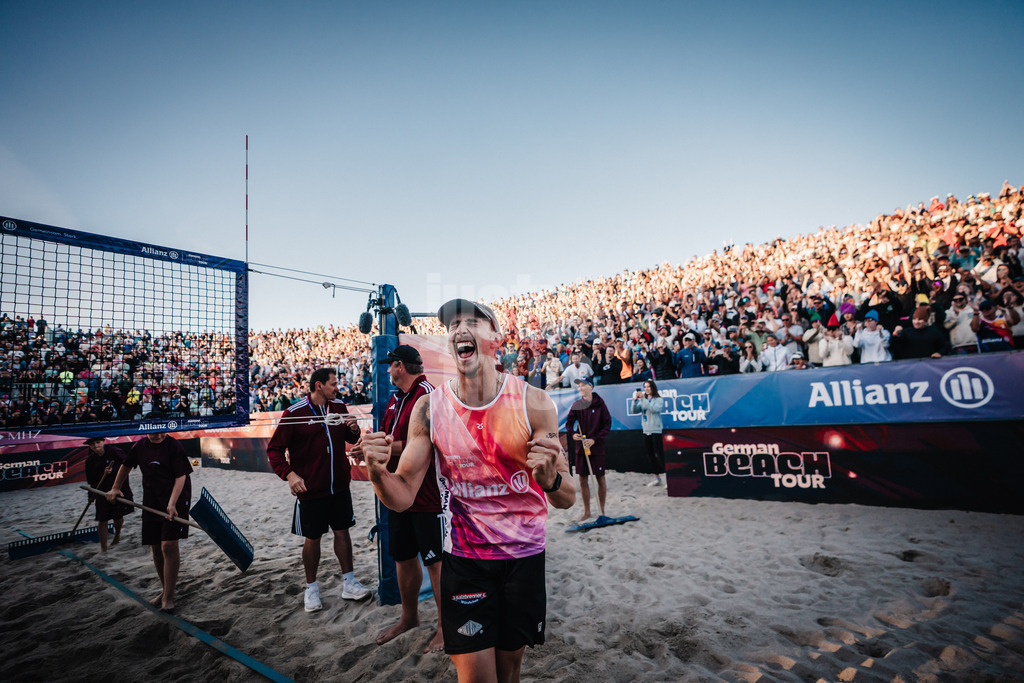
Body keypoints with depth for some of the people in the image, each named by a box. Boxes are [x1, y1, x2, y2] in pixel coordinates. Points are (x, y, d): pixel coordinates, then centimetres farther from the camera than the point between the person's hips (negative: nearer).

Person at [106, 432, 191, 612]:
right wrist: (115, 488, 26)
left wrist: (172, 504, -24)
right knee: (156, 548, 11)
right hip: (151, 502, 6)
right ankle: (165, 589, 28)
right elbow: (126, 465, 25)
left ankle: (168, 596, -4)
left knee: (169, 545, -14)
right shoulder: (140, 446, 4)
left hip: (175, 501, -6)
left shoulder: (173, 446, -13)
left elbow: (181, 476, -16)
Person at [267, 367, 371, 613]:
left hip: (339, 486, 4)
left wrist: (354, 430, -9)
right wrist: (289, 474, -20)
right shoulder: (294, 413, -11)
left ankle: (348, 583, 24)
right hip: (311, 489, -4)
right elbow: (274, 449, -7)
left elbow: (351, 439, 14)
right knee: (312, 538, 9)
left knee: (342, 531, 11)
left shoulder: (339, 407, 3)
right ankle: (311, 588, 28)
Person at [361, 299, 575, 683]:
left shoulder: (532, 403, -15)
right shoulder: (429, 408, -10)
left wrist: (550, 478, -35)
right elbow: (402, 497, -7)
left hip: (524, 554, 1)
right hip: (463, 557, 0)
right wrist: (378, 472, -28)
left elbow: (568, 499, -12)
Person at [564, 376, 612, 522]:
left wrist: (594, 439, -16)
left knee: (600, 479, 6)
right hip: (581, 447, 3)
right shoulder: (577, 405, 3)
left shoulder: (600, 403, -6)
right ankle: (587, 511, 20)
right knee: (583, 480, 7)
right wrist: (572, 434, -11)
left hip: (597, 447, -3)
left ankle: (602, 511, 20)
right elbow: (569, 422, 9)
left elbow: (607, 425, -6)